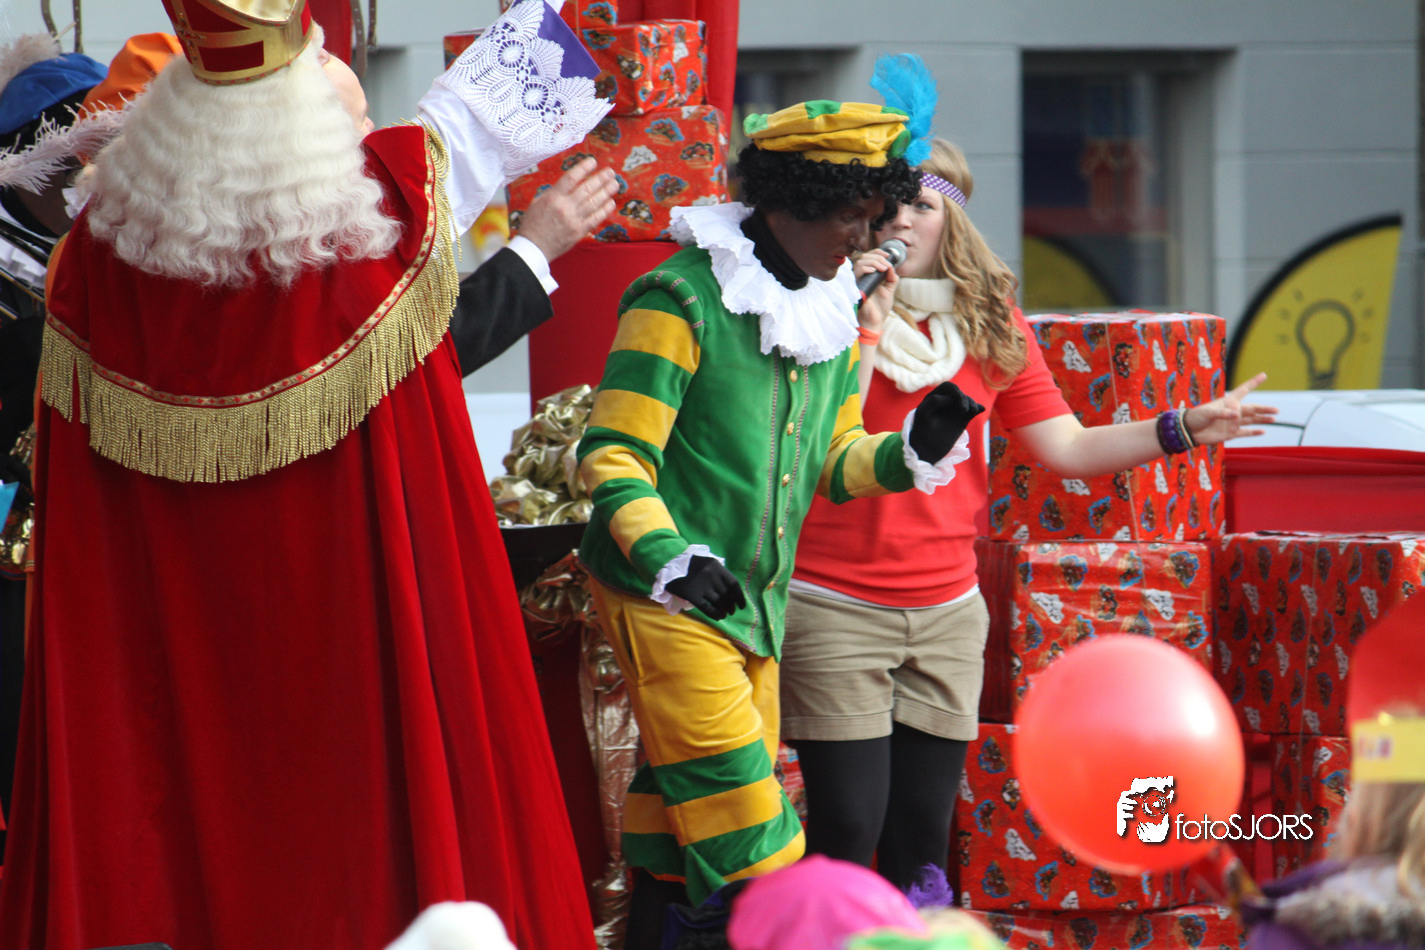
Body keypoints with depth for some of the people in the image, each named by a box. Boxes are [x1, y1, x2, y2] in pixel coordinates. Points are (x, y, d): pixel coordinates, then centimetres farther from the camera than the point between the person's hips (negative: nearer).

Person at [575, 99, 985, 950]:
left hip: (755, 604, 8)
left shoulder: (836, 312, 10)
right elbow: (614, 456, -15)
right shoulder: (682, 299, -14)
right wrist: (670, 558, -29)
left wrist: (912, 451, -4)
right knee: (743, 842, -13)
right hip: (665, 597, -8)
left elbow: (831, 461, 16)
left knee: (679, 834, 11)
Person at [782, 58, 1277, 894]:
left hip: (947, 610, 4)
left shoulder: (990, 321, 8)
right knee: (848, 829, -7)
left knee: (922, 838, 8)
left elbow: (1064, 446, 8)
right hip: (835, 606, -4)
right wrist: (867, 318, -20)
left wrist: (1181, 429, -2)